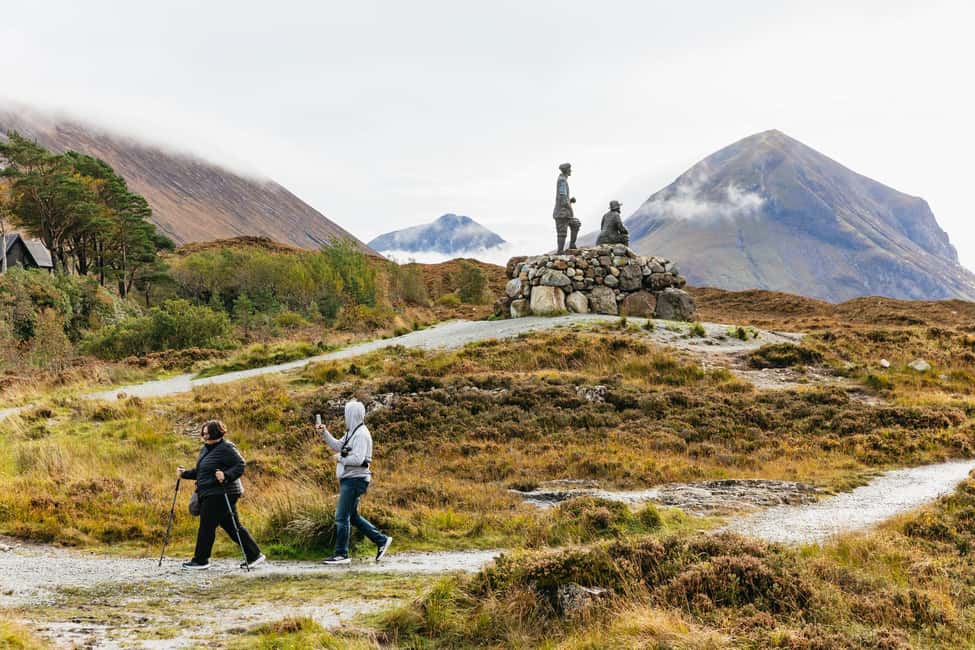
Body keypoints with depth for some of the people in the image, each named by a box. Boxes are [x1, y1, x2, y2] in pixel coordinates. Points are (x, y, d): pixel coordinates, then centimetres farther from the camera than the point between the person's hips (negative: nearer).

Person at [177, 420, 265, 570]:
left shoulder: (226, 448, -12)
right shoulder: (206, 449, 17)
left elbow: (240, 466, -16)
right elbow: (200, 471, 24)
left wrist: (226, 475, -30)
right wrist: (185, 473, 10)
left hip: (221, 494, -9)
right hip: (210, 494, 9)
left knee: (206, 526, -4)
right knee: (233, 527, 10)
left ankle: (200, 560, 7)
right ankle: (254, 555, 14)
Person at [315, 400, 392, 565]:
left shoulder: (361, 434, -16)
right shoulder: (352, 432, 15)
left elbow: (358, 459, -25)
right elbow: (337, 446, 22)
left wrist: (340, 459, -11)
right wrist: (324, 433, 12)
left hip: (355, 480, -10)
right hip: (348, 480, 10)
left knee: (342, 517, -6)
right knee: (352, 516, 16)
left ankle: (341, 555, 0)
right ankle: (381, 540, 21)